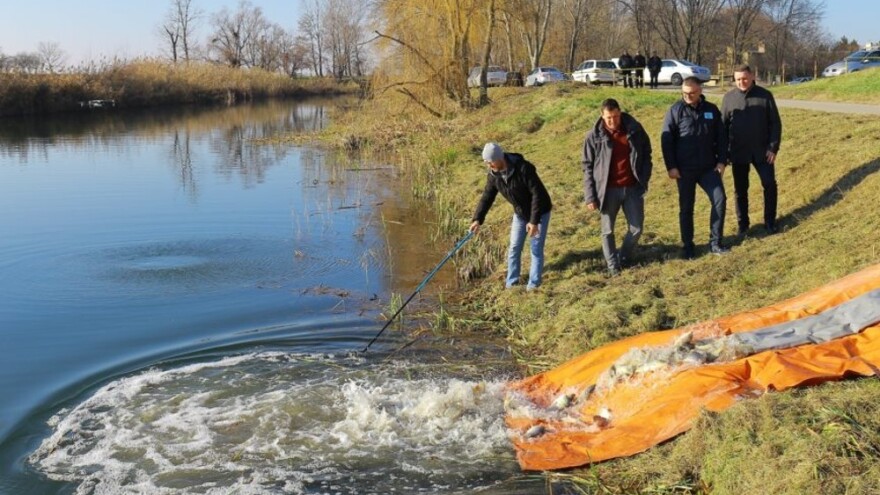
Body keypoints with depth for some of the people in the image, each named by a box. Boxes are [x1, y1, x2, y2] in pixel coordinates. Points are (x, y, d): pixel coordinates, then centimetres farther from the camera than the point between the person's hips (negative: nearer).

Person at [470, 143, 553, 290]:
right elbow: (487, 197, -6)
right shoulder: (494, 175, -12)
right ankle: (511, 283, 20)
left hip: (539, 212, -6)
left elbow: (537, 194, -30)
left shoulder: (523, 168, -32)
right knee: (514, 248, 8)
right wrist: (478, 219, -19)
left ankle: (534, 284, 10)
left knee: (536, 249, -1)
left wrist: (534, 221, -32)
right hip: (520, 213, 6)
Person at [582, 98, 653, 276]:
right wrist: (590, 196, -7)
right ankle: (613, 264, 24)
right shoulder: (594, 136, -7)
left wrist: (644, 179, -2)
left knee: (636, 228, 7)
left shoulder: (635, 129, -3)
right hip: (608, 190, -2)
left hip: (632, 188, 2)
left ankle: (624, 258, 30)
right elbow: (588, 167, -3)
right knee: (608, 231, 7)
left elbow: (646, 154, 9)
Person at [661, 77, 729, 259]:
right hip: (684, 169, -2)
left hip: (709, 168, 3)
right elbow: (666, 140, -6)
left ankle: (715, 243, 7)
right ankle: (687, 246, 17)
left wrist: (721, 160, 2)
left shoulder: (712, 110, 4)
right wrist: (671, 166, -11)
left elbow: (721, 137, 10)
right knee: (686, 208, 5)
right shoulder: (675, 111, -5)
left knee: (719, 200, -5)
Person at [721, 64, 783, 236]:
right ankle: (742, 224, 20)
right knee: (740, 189, 8)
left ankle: (770, 222, 15)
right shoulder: (728, 98, 1)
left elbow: (775, 123, 0)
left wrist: (773, 147, -8)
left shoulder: (765, 95, -2)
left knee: (770, 185, 0)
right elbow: (722, 126, 6)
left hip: (762, 151, -1)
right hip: (739, 152, 1)